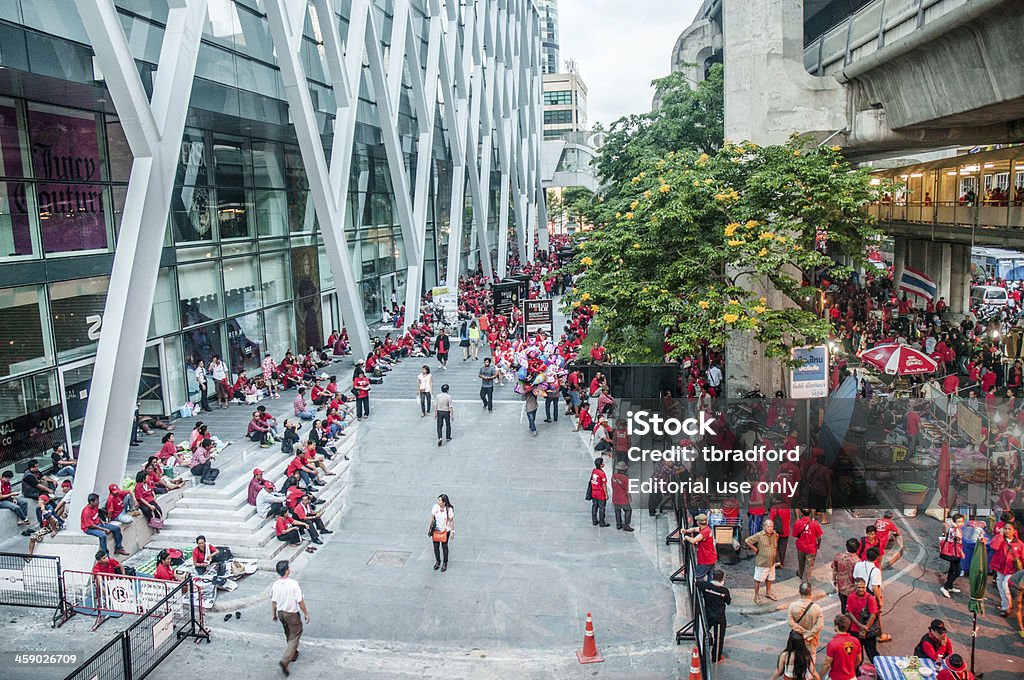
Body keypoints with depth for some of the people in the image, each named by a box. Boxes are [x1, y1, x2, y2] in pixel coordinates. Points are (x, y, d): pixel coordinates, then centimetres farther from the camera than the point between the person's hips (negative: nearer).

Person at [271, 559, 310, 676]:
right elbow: (300, 601, -20)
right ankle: (285, 661, -6)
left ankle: (293, 654, 43)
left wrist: (273, 614, 17)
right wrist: (306, 613, -7)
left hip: (281, 613, 6)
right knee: (295, 637, 6)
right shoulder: (293, 584, -27)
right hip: (292, 614, -6)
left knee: (288, 635, 26)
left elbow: (273, 601, 1)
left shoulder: (275, 584, -11)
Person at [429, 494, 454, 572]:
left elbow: (451, 521, -10)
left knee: (444, 547, 12)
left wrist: (452, 532, -5)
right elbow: (432, 518, -1)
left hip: (445, 531, -2)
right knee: (436, 547, 11)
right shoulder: (435, 507, -14)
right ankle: (437, 561, 36)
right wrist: (430, 528, 3)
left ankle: (445, 563, 33)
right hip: (436, 530, 2)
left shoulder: (449, 509, -20)